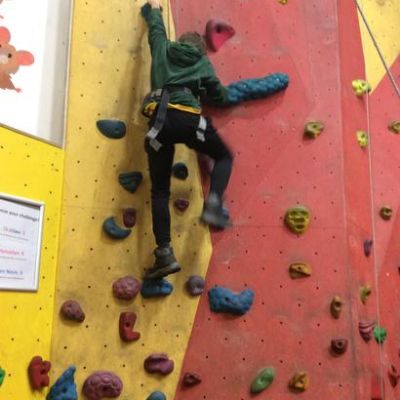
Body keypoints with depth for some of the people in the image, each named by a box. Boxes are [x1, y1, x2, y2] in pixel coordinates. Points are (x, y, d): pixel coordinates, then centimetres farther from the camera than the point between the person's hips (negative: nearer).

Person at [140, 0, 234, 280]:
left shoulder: (163, 49, 26)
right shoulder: (203, 63, 22)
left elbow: (156, 28, 47)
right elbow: (221, 97, 25)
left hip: (160, 118, 2)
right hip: (188, 118, -2)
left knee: (160, 191, 5)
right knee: (225, 156, 23)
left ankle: (165, 254, -4)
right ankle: (213, 206, -2)